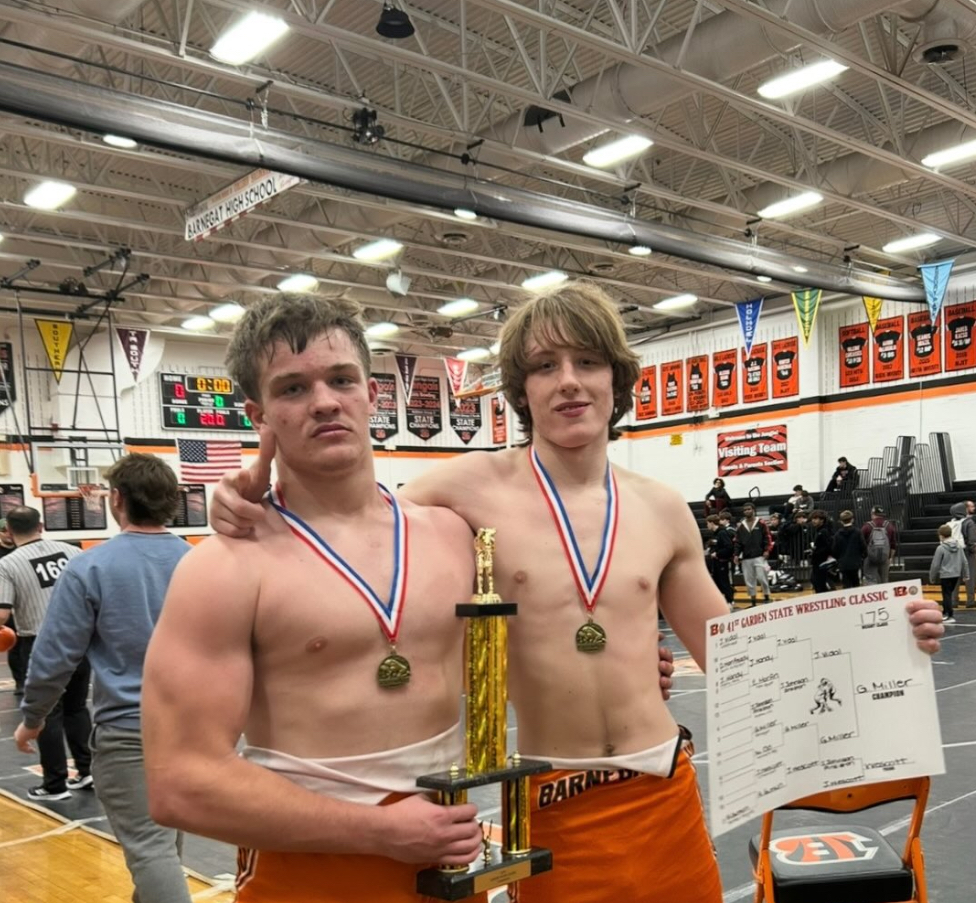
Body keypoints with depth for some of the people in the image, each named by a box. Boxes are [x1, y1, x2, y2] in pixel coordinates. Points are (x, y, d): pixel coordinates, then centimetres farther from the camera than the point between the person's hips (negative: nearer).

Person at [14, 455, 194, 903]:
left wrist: (31, 719, 6)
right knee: (164, 833, 24)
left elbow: (54, 656, -9)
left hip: (128, 730, -5)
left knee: (149, 845, 0)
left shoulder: (90, 567, -12)